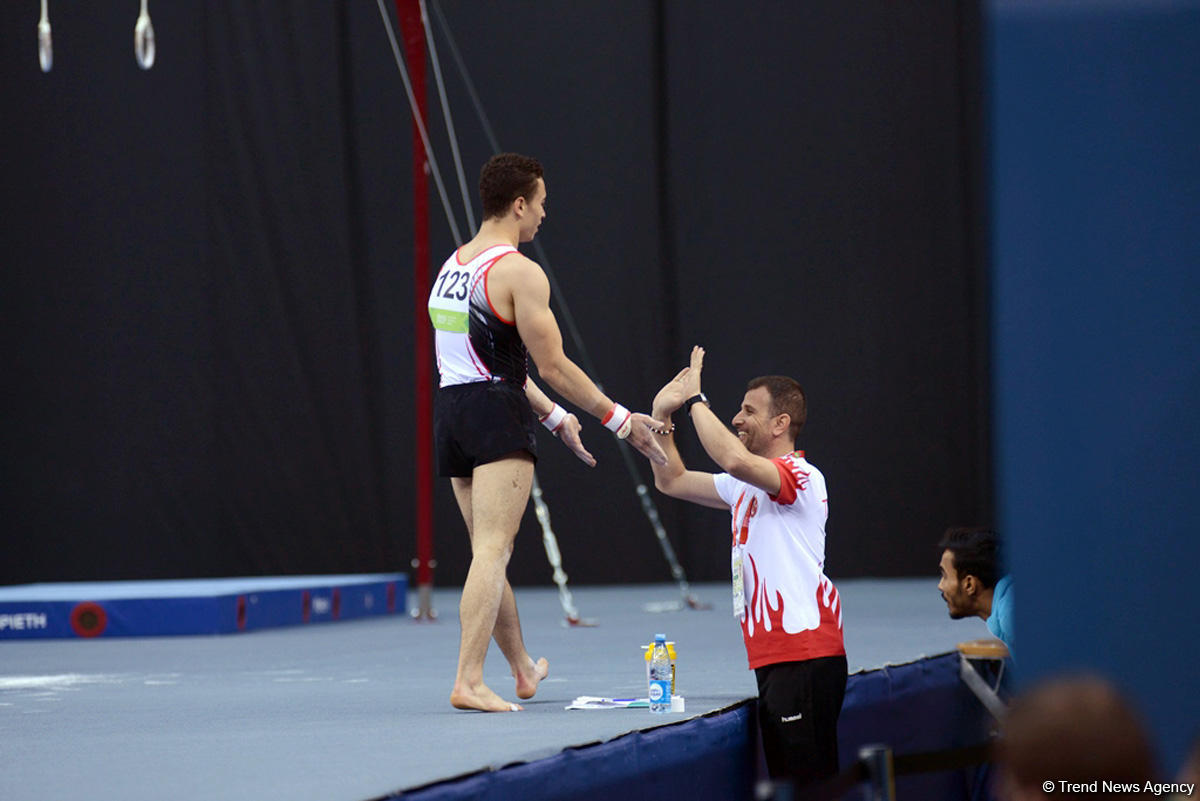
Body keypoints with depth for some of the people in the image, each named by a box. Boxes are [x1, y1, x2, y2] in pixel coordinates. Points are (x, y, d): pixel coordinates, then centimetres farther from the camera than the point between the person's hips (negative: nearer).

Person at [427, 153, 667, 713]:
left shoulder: (451, 267, 17)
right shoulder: (518, 273, -11)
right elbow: (554, 367, -12)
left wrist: (555, 416, 30)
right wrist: (622, 421, -4)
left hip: (450, 411, 9)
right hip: (497, 416, -9)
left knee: (488, 551, 18)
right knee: (492, 551, -11)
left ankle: (524, 669, 34)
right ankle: (468, 682, -20)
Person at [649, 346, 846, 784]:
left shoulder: (799, 476, -11)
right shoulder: (747, 484, 20)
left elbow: (734, 459, -30)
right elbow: (673, 481, 28)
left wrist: (695, 399, -19)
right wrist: (662, 419, 13)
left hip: (806, 654, -10)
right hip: (772, 658, 10)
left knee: (808, 779, -14)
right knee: (786, 781, 11)